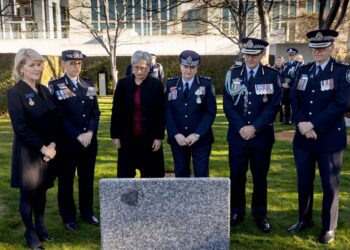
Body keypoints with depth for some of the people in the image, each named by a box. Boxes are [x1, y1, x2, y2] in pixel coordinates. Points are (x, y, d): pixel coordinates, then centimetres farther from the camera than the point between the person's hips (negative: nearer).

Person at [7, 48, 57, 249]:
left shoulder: (44, 90, 7)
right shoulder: (15, 93, -12)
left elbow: (54, 119, 7)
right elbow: (20, 128, -17)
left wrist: (52, 144, -6)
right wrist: (42, 148, -16)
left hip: (48, 149, 6)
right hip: (28, 152, -6)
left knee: (42, 190, 16)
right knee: (29, 193, 8)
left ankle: (41, 228, 31)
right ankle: (30, 233, 23)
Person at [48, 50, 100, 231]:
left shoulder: (88, 85, 10)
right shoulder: (55, 86, -5)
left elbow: (95, 111, 6)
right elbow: (59, 116, -12)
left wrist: (90, 132, -9)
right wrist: (77, 136, -17)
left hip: (89, 141, 4)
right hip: (66, 142, -4)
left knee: (87, 179, 15)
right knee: (66, 181, 8)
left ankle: (87, 212, 31)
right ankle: (68, 218, 23)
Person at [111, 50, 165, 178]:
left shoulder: (156, 85, -2)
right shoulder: (123, 83, 1)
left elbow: (160, 114, -1)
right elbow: (116, 112, 3)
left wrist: (159, 137, -5)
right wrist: (115, 135, 1)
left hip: (149, 139, -1)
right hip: (127, 139, 1)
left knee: (150, 175, 6)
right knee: (125, 175, 9)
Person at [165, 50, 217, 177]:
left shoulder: (206, 84, -2)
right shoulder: (171, 84, 3)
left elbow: (211, 111, -5)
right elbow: (167, 111, 0)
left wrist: (197, 134, -14)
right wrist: (175, 134, -11)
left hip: (201, 138, -2)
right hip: (178, 139, 2)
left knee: (201, 175, 1)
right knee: (181, 174, 11)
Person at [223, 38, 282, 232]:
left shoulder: (272, 75, 0)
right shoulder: (232, 74, 4)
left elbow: (273, 106, -6)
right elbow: (228, 105, -1)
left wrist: (255, 127, -14)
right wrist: (241, 127, -12)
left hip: (262, 136, -1)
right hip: (237, 135, 1)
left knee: (260, 177, 10)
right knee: (237, 175, 7)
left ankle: (260, 214, 24)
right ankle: (237, 212, 24)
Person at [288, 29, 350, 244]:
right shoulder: (304, 70, 9)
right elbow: (295, 100, 4)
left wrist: (313, 125, -19)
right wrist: (301, 123, -13)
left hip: (330, 138, -4)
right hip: (303, 137, 4)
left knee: (330, 185, 8)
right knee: (304, 182, 15)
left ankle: (329, 228, 24)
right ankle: (304, 219, 34)